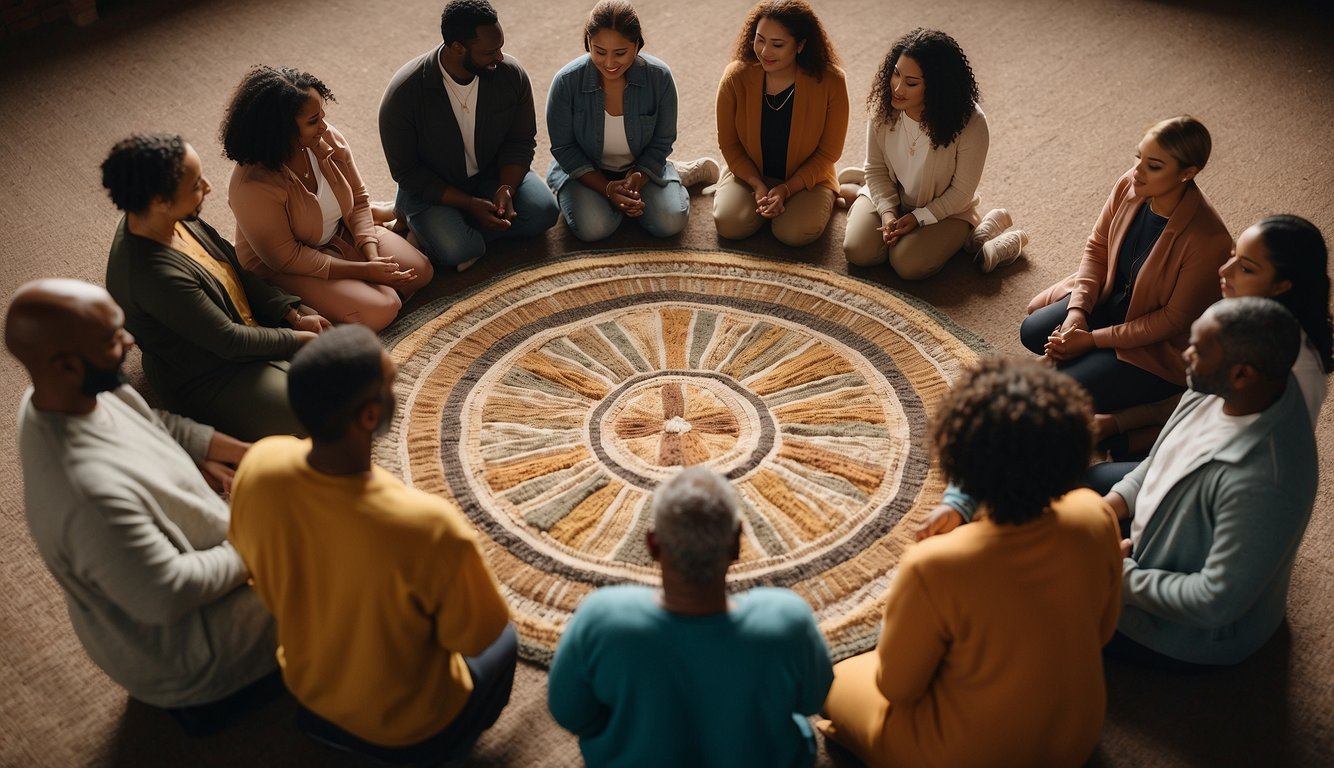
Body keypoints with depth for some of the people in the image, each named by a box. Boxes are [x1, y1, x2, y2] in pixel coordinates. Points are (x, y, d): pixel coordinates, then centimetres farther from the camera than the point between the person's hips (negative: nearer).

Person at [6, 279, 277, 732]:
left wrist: (248, 452, -2)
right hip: (175, 648, -8)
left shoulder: (61, 395, -13)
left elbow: (158, 423, 5)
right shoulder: (92, 490, -41)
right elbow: (169, 596, -32)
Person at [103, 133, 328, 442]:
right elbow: (231, 342, -25)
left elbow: (234, 265, 4)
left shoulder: (172, 218, -10)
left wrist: (293, 314, -3)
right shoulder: (156, 276, -35)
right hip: (209, 383, -9)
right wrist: (296, 339, -12)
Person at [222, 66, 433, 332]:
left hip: (342, 236, 7)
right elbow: (285, 258, -25)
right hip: (283, 270, -6)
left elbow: (358, 198, -2)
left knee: (420, 271, -5)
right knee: (379, 310, -23)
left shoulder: (329, 139, -14)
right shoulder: (252, 186, -32)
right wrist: (362, 271, -24)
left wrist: (372, 255, -17)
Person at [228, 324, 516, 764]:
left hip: (306, 685, 5)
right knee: (503, 642, 27)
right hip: (404, 726, -4)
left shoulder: (258, 466, -25)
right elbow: (475, 637, -21)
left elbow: (253, 558, -3)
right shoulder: (429, 528, -41)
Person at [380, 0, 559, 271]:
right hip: (433, 188, -4)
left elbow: (521, 140, -3)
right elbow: (406, 172, -17)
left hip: (492, 175, 4)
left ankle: (464, 230, -7)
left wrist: (506, 188, -22)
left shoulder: (511, 74, -16)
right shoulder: (403, 93, -24)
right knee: (453, 251, -30)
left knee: (544, 211, -22)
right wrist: (470, 204, -25)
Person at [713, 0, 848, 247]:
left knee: (795, 233, -26)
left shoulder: (830, 82, -19)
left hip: (806, 178, -1)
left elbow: (828, 152, -10)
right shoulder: (736, 76, -16)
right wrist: (757, 185, -15)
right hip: (750, 173, 2)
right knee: (729, 225, -23)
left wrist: (786, 189, -18)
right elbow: (728, 143, -4)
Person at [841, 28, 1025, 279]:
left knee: (909, 265, -26)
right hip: (889, 197, 4)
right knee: (858, 251, -19)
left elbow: (962, 191, -15)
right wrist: (888, 213, -19)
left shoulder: (970, 124, -27)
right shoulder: (884, 105, -17)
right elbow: (876, 168, -6)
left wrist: (918, 218, -21)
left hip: (945, 208, -3)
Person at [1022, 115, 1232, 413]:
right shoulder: (1129, 185, -16)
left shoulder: (1208, 241, -34)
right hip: (1111, 299, 7)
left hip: (1160, 346, -7)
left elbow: (1174, 320, -24)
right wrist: (1078, 308, -14)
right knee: (1032, 332, -2)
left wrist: (1094, 339, -22)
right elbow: (1097, 246, -1)